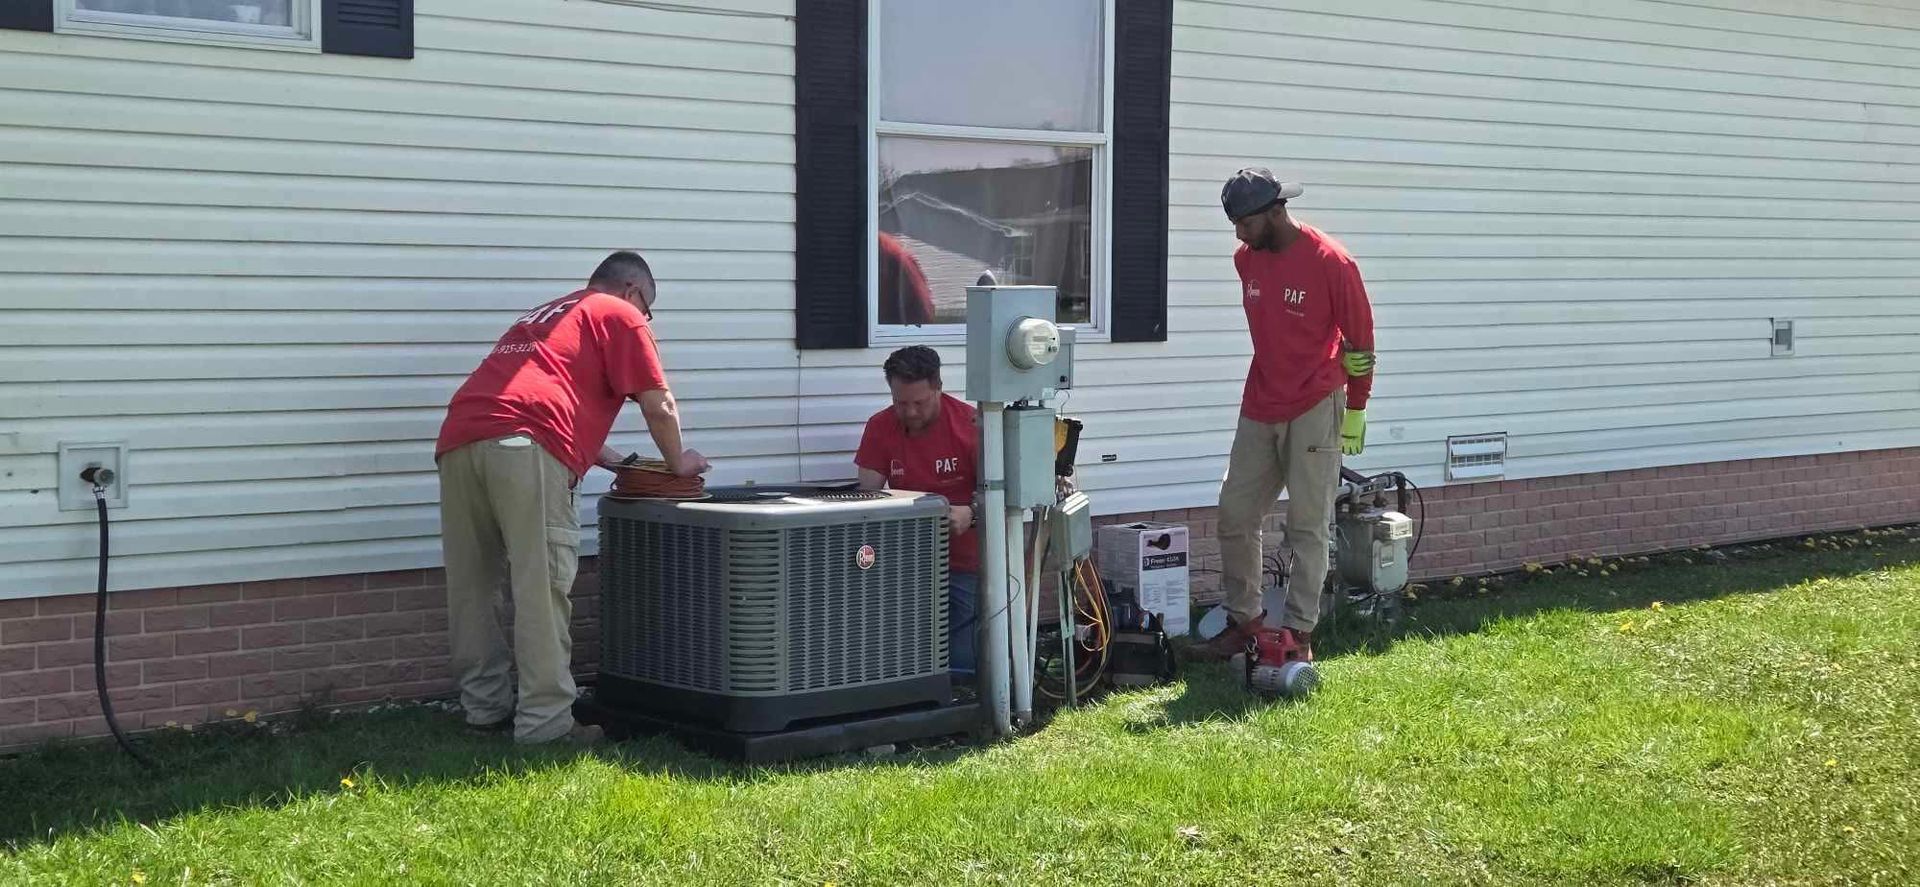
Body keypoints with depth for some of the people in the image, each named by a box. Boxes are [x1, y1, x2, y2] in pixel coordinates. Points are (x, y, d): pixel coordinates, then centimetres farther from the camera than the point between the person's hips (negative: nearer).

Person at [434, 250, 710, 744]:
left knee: (471, 587, 12)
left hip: (459, 440, 8)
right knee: (542, 588, -5)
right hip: (526, 449, -7)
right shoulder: (620, 317, 15)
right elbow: (660, 408, 9)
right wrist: (679, 464, 26)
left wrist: (617, 463, 47)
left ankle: (486, 708, 18)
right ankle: (546, 722, -5)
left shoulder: (544, 316, 37)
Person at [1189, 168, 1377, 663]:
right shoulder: (1246, 259, 4)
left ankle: (1300, 634, 4)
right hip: (1260, 410, 7)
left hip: (1314, 410, -6)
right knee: (1235, 515, 7)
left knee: (1307, 527, -1)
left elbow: (1359, 340, -7)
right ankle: (1243, 621, 18)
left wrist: (1355, 412, -4)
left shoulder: (1331, 263, -14)